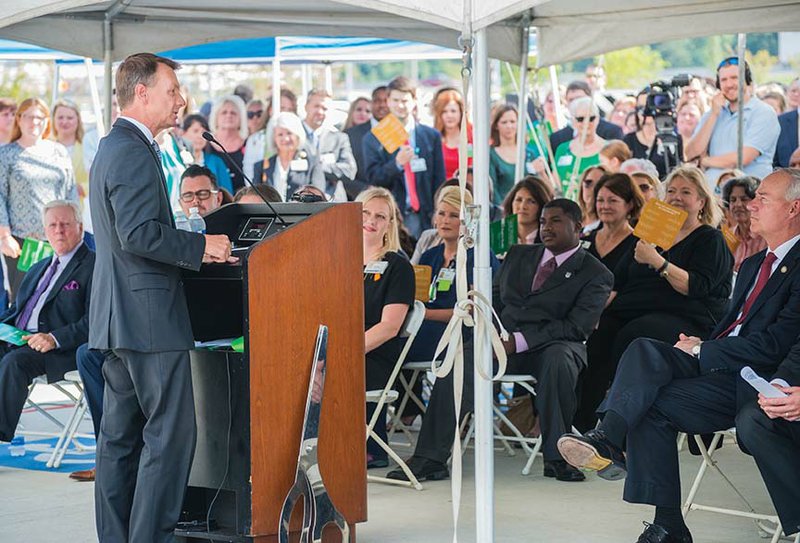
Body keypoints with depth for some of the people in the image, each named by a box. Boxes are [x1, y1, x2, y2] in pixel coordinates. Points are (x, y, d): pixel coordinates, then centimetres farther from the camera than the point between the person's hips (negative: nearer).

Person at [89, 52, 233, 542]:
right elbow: (140, 234, -24)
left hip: (118, 318, 11)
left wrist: (191, 247, 14)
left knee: (121, 433, 12)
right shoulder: (135, 154, -15)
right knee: (171, 433, -7)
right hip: (149, 317, -11)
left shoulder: (113, 148, 18)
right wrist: (201, 246, -15)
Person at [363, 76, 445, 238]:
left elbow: (439, 181, 11)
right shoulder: (373, 139, 6)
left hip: (423, 217, 1)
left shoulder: (431, 136, 10)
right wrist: (397, 163, -18)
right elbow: (373, 179, -1)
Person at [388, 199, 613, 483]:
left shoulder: (595, 275, 4)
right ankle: (429, 459, -28)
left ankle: (556, 457, -27)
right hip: (501, 340, 4)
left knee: (559, 359, -39)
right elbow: (495, 299, 24)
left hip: (551, 345, -3)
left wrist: (519, 341, -19)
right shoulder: (518, 256, 22)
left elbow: (577, 326, -8)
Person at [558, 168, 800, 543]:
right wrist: (701, 345, 3)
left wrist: (701, 351, -10)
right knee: (644, 350, -19)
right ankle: (608, 439, -29)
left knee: (655, 404, -24)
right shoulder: (753, 264, 24)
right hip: (715, 364, 8)